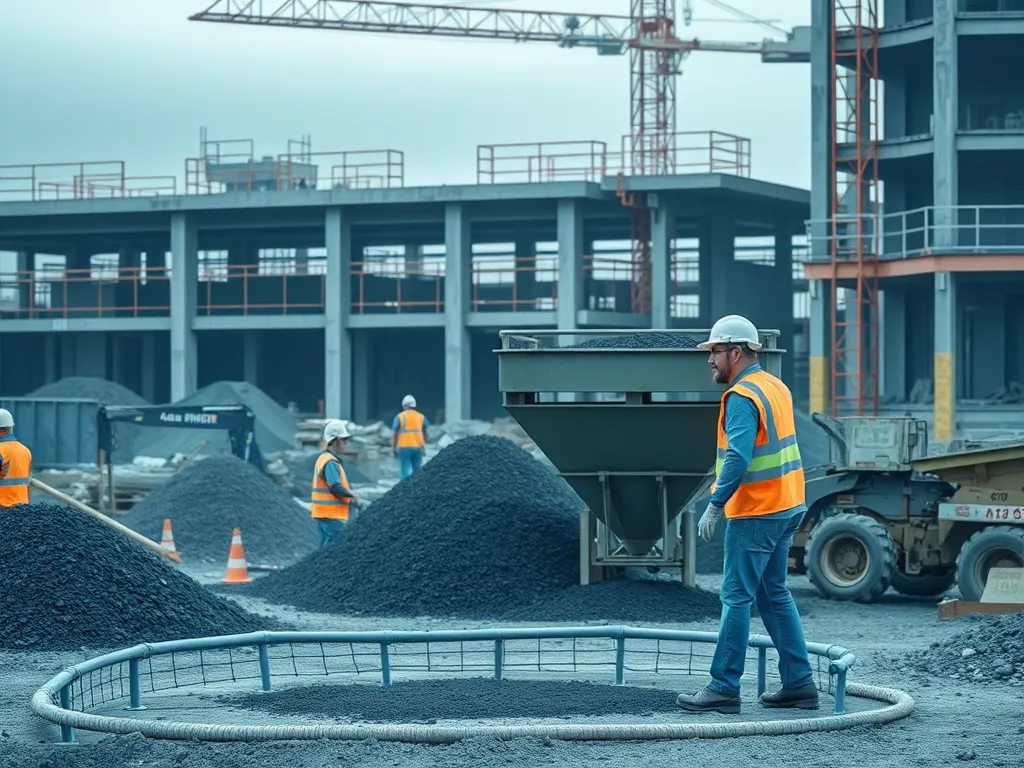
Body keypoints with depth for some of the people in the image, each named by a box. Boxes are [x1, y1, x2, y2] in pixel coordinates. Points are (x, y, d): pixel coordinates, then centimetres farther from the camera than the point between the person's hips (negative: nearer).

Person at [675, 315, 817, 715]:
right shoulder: (775, 387, 13)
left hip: (755, 514, -9)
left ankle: (723, 688, -1)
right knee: (775, 595, 15)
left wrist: (715, 505, -24)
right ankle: (799, 684, 15)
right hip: (785, 507, 9)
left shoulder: (742, 397, -16)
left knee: (737, 598, -4)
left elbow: (738, 457, -26)